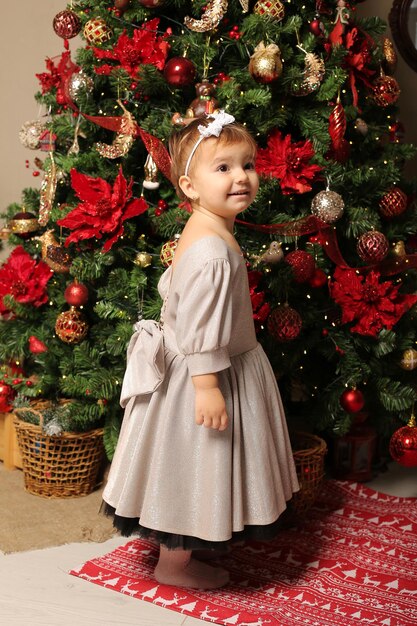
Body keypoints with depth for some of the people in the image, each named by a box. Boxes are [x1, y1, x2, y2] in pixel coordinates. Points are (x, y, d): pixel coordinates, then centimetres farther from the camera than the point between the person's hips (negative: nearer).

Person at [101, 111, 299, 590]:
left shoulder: (204, 233, 5)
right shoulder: (213, 252, -29)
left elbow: (171, 288, 17)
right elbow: (198, 327, -29)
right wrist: (207, 385, -26)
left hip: (204, 369, 10)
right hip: (204, 373, -10)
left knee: (197, 472, 23)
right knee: (195, 468, 6)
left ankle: (187, 545, 41)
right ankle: (175, 563, 23)